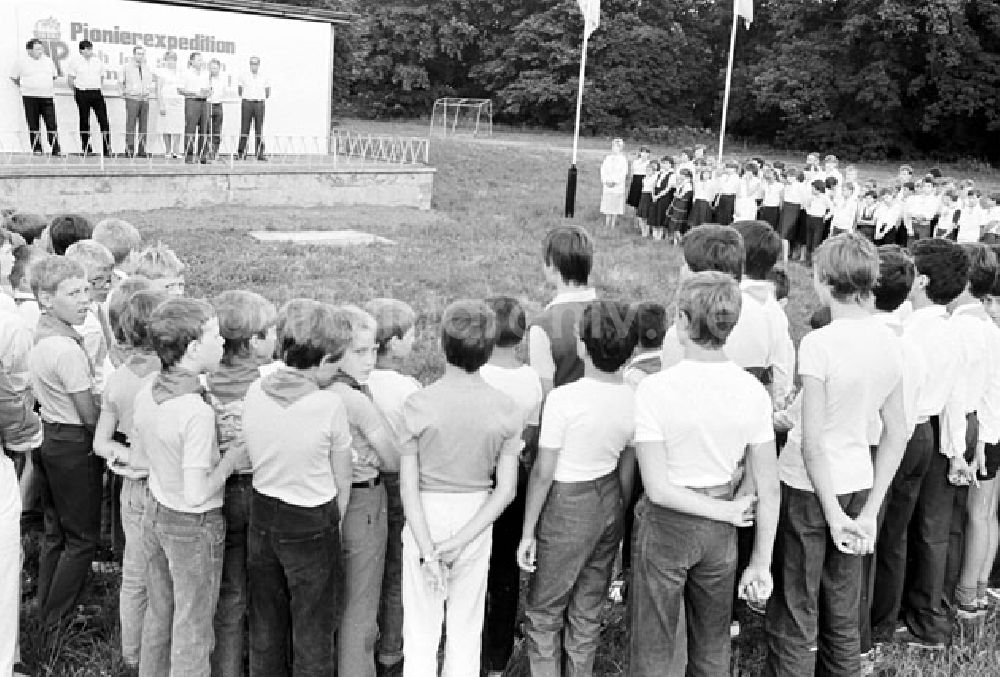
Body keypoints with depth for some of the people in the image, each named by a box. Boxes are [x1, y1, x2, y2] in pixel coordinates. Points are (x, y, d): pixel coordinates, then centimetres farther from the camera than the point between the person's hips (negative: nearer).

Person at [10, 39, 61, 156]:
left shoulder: (48, 60, 9)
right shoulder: (22, 61, 0)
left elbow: (54, 76, 23)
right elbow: (14, 78, 10)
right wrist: (24, 86, 10)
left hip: (47, 96, 2)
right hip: (30, 97, -2)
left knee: (52, 124, -4)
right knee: (33, 125, 2)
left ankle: (56, 149, -2)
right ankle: (37, 148, 10)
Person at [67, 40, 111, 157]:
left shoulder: (98, 62, 11)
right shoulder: (75, 62, 1)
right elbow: (70, 78, 4)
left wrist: (99, 88, 14)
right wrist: (76, 92, 4)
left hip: (97, 93, 3)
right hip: (82, 94, -3)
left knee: (103, 120, -5)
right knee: (84, 121, 2)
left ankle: (107, 148, -2)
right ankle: (86, 148, 9)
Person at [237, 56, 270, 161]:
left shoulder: (265, 78, 8)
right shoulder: (243, 76, 7)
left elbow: (268, 94, 16)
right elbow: (240, 91, 15)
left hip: (259, 104, 1)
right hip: (247, 103, -1)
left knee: (259, 129, 0)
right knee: (244, 128, -4)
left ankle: (260, 154, 0)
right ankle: (241, 153, -3)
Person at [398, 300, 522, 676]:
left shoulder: (417, 405, -14)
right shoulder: (506, 410, -8)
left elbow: (408, 487, -14)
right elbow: (506, 490, -10)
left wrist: (428, 551, -12)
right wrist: (460, 541, -11)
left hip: (426, 518, -2)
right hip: (476, 519, 2)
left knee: (421, 631, 12)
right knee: (467, 630, 18)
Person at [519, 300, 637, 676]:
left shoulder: (563, 398, -21)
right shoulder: (634, 400, -5)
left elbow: (543, 472, -15)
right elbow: (627, 472, 6)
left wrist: (527, 531, -6)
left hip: (568, 507, -5)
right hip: (609, 505, 5)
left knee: (545, 612, 11)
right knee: (587, 612, 19)